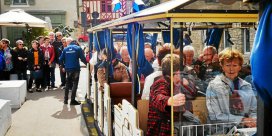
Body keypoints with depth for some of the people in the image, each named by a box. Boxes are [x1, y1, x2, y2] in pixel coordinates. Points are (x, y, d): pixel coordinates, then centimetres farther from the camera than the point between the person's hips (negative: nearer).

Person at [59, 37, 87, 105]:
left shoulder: (65, 49, 4)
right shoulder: (78, 48, -4)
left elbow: (61, 59, 2)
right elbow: (82, 58, -10)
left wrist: (63, 67, 15)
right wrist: (87, 64, 4)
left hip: (68, 69, 3)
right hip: (76, 68, -3)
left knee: (68, 84, 17)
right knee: (75, 84, 2)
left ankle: (66, 99, 20)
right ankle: (72, 100, -1)